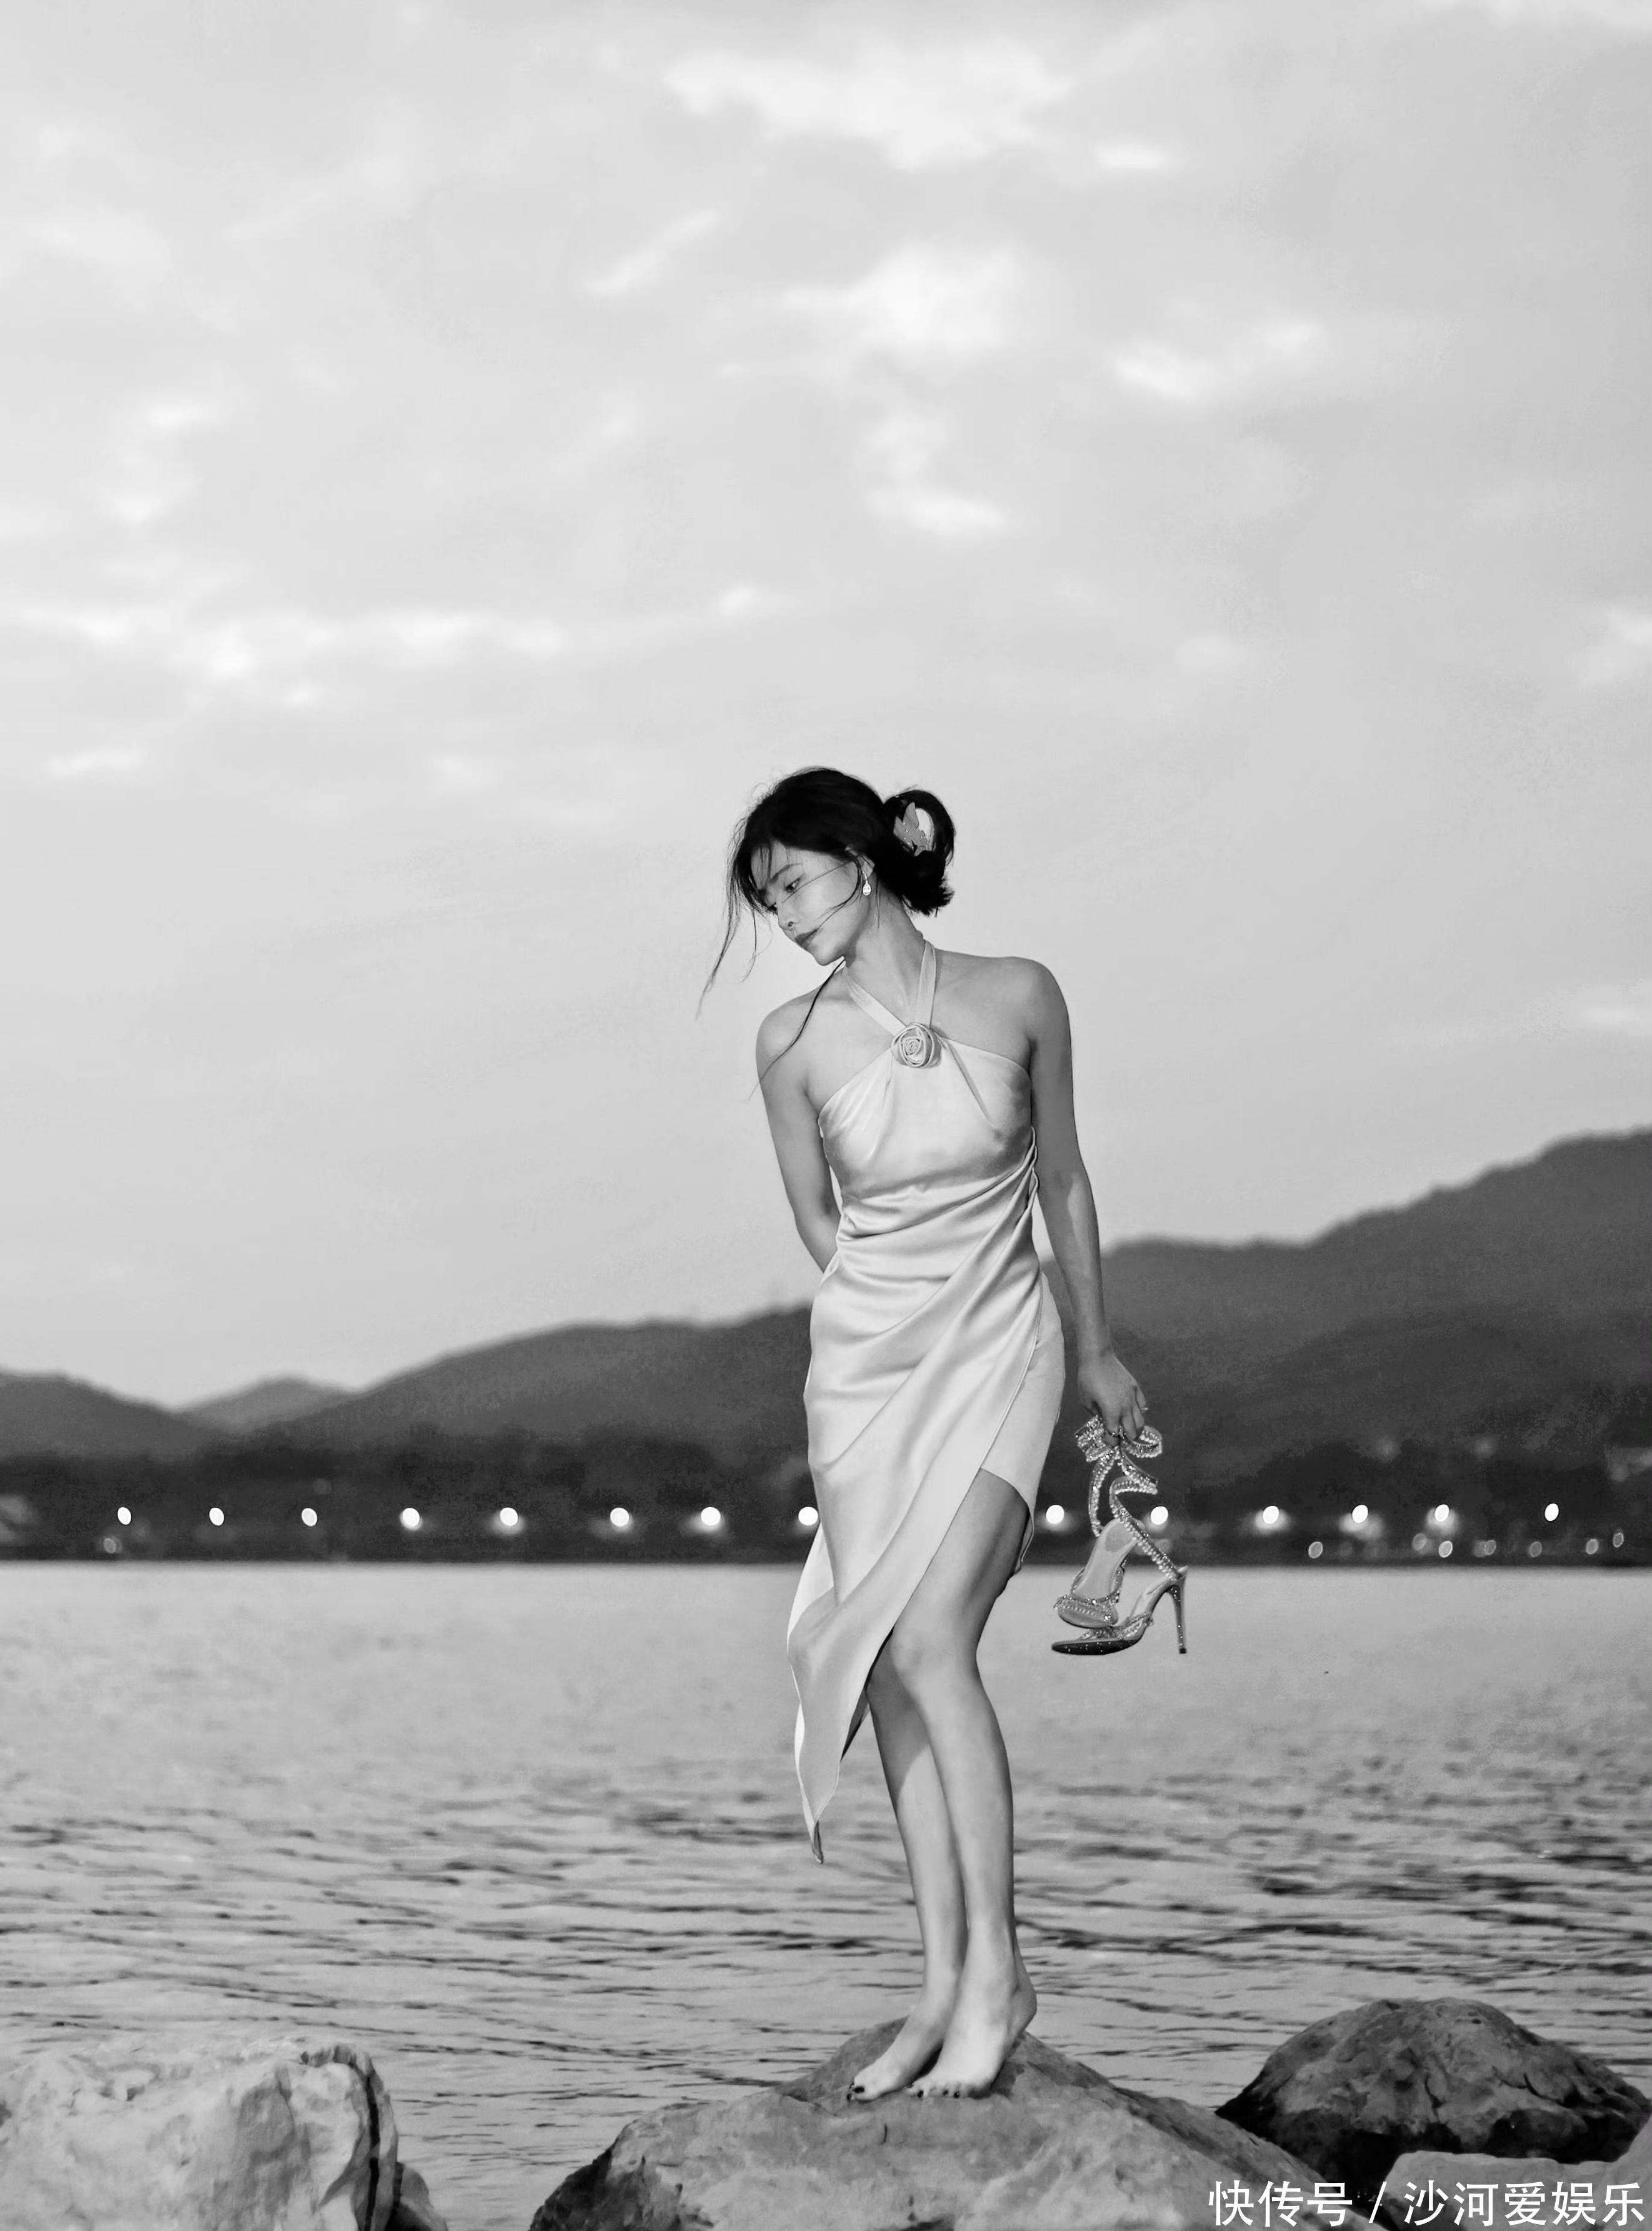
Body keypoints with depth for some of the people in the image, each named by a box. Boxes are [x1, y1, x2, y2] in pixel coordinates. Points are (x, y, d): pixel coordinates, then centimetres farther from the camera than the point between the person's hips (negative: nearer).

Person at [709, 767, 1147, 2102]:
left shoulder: (1019, 998, -5)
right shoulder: (796, 1043, -3)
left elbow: (1061, 1180, 8)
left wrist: (1098, 1352, 17)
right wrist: (901, 1306, 8)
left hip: (999, 1351, -3)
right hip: (865, 1363, 3)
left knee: (931, 1640, -18)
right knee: (885, 1663, -2)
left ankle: (995, 1968, -11)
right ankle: (946, 1979, 4)